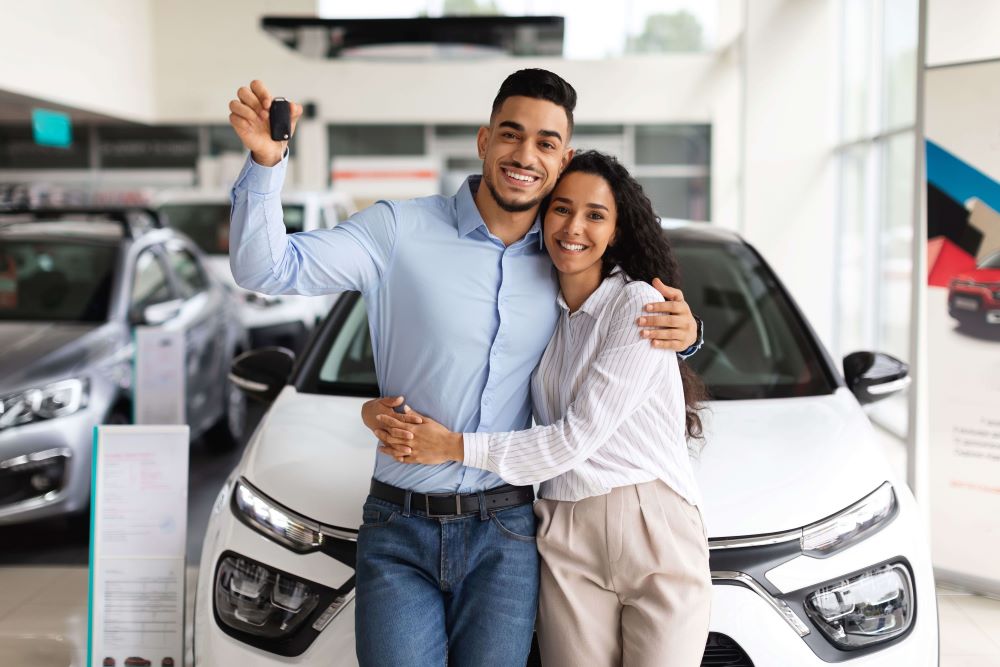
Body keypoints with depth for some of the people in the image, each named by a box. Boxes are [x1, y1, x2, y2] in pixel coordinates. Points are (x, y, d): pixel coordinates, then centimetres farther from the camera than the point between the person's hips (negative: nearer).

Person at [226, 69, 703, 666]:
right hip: (398, 532, -2)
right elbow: (267, 268, -10)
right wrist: (266, 163, -26)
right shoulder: (400, 230, -5)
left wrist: (681, 331, -3)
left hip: (505, 534, 2)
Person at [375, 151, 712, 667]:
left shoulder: (638, 305, -9)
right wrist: (384, 411, -3)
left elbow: (577, 437, -13)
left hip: (655, 532, -4)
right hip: (566, 536, 4)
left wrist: (455, 447, -11)